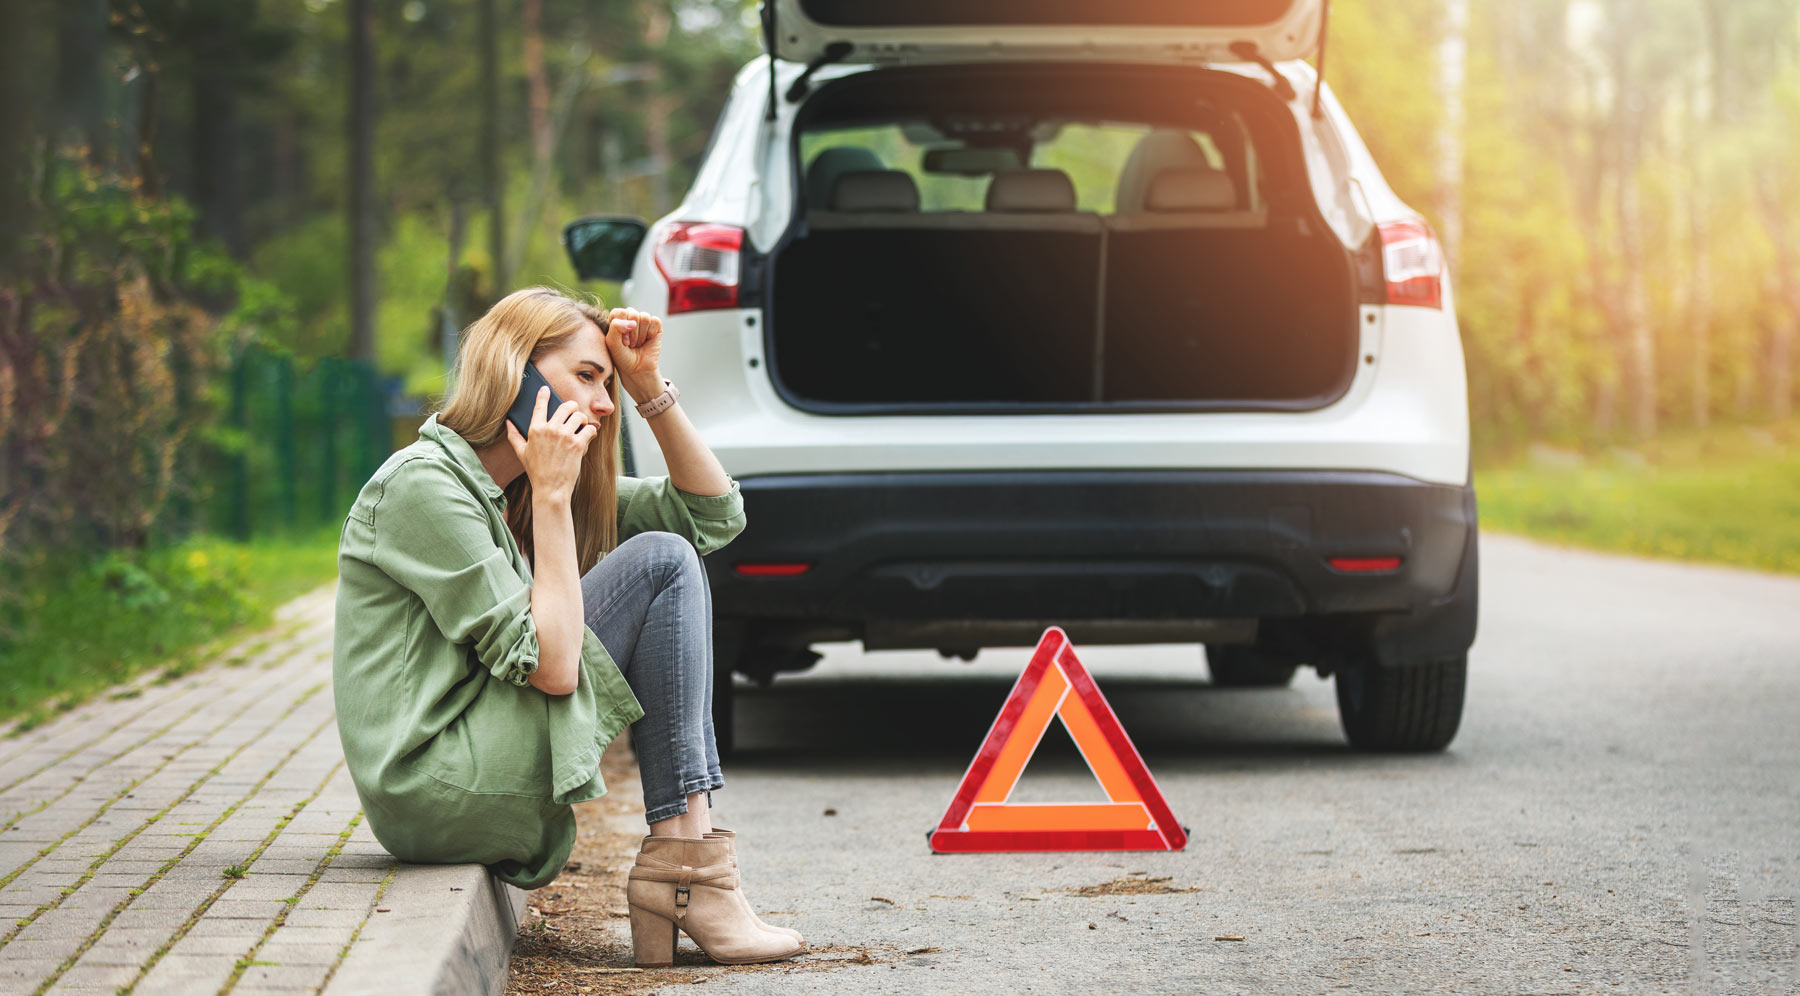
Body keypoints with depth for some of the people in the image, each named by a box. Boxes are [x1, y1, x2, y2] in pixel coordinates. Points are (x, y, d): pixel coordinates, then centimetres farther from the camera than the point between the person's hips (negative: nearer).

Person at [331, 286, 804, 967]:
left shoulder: (518, 490, 16)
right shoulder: (421, 484, -12)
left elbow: (714, 514, 17)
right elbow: (549, 665, -18)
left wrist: (650, 388, 7)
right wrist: (551, 496, -13)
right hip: (427, 794, -10)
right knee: (662, 563, -9)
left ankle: (671, 865, -3)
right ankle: (688, 859, -12)